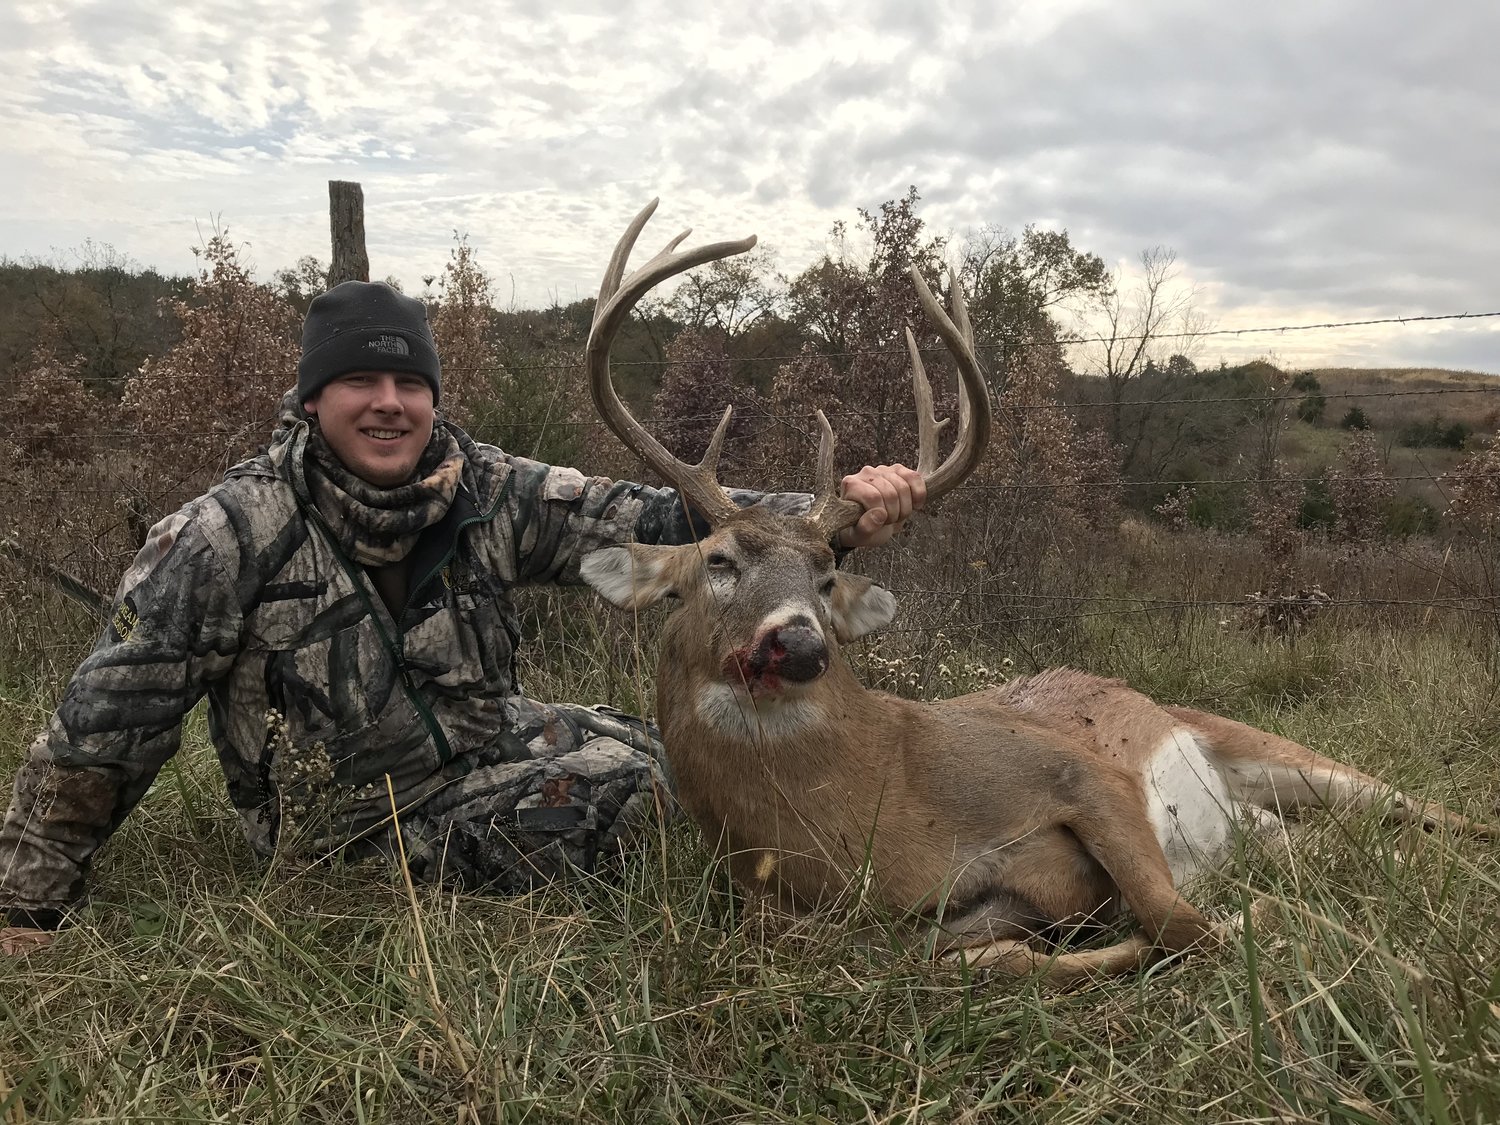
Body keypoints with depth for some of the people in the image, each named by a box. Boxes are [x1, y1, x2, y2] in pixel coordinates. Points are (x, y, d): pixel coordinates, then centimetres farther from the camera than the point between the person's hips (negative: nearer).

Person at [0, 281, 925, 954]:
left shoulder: (490, 494, -9)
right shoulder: (231, 536, -19)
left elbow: (646, 519, -19)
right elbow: (109, 721, -13)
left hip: (482, 743, 5)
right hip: (347, 822, -5)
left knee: (650, 757, -10)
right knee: (625, 778, -20)